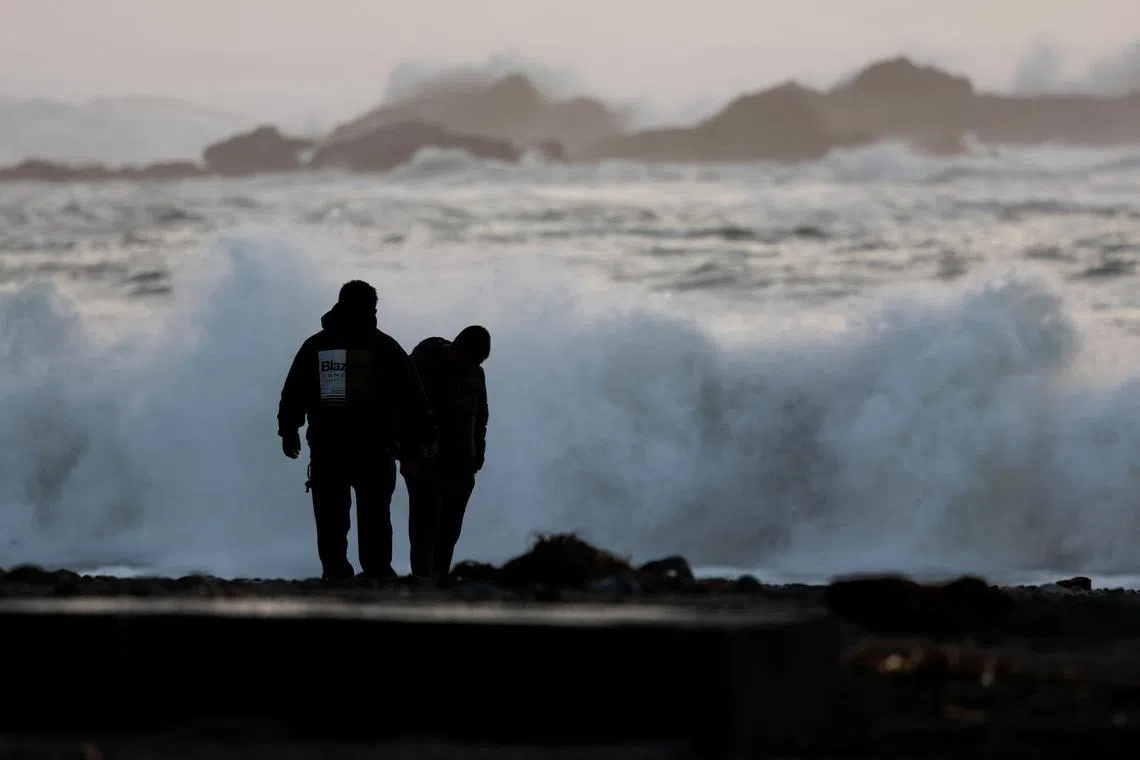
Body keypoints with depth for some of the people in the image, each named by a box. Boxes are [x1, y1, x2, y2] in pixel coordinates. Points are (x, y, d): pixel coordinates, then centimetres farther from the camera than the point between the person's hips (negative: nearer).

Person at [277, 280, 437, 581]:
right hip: (374, 450, -1)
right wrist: (423, 438, 6)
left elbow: (292, 394, 9)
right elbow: (412, 396, 1)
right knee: (374, 519, 0)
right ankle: (377, 577, -7)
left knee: (331, 521, 5)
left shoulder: (314, 346, 6)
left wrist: (288, 432, 19)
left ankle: (335, 576, 2)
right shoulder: (384, 347, 1)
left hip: (326, 451, 1)